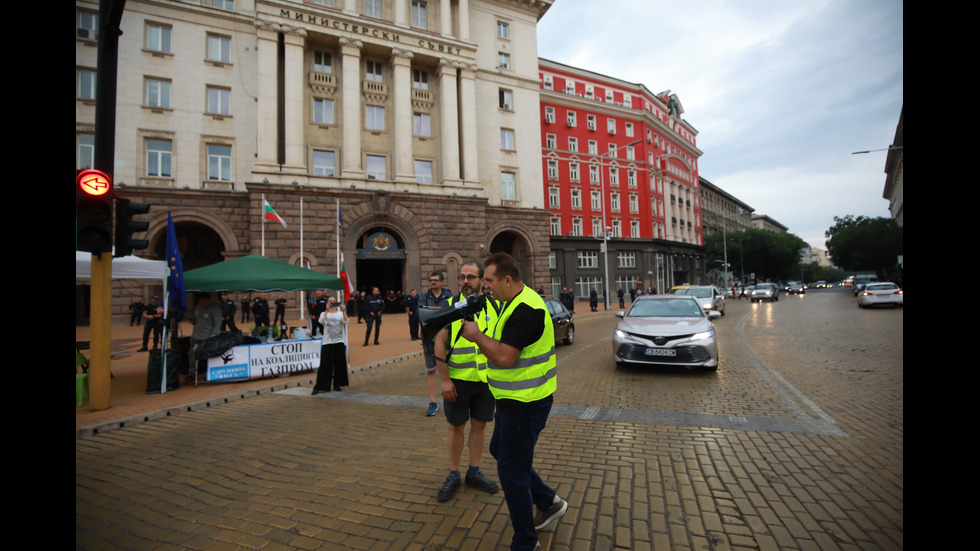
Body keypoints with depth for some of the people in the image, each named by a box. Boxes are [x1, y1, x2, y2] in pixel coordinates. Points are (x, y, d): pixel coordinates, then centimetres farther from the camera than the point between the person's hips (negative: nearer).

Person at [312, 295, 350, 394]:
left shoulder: (340, 314, 8)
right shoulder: (324, 314, 6)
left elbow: (346, 321, -12)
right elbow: (321, 321, -16)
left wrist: (343, 311, -26)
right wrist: (327, 310, -29)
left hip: (340, 342, 1)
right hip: (327, 343, -1)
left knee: (340, 364, 4)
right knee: (325, 365, -4)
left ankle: (337, 384, 18)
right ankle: (320, 387, 4)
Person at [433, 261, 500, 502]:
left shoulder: (493, 307, 1)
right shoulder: (450, 305, -7)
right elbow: (440, 343, -8)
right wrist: (444, 380, -11)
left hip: (486, 379, 2)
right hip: (458, 379, -2)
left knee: (479, 425, 13)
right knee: (456, 426, 10)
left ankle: (474, 473, 31)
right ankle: (453, 475, 28)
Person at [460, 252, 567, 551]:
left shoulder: (525, 310, -25)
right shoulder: (515, 302, 8)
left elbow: (504, 357, -30)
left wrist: (477, 336, -17)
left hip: (525, 404, -11)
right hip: (515, 400, 11)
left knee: (511, 471, 3)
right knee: (500, 449, 24)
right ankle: (549, 502, 37)